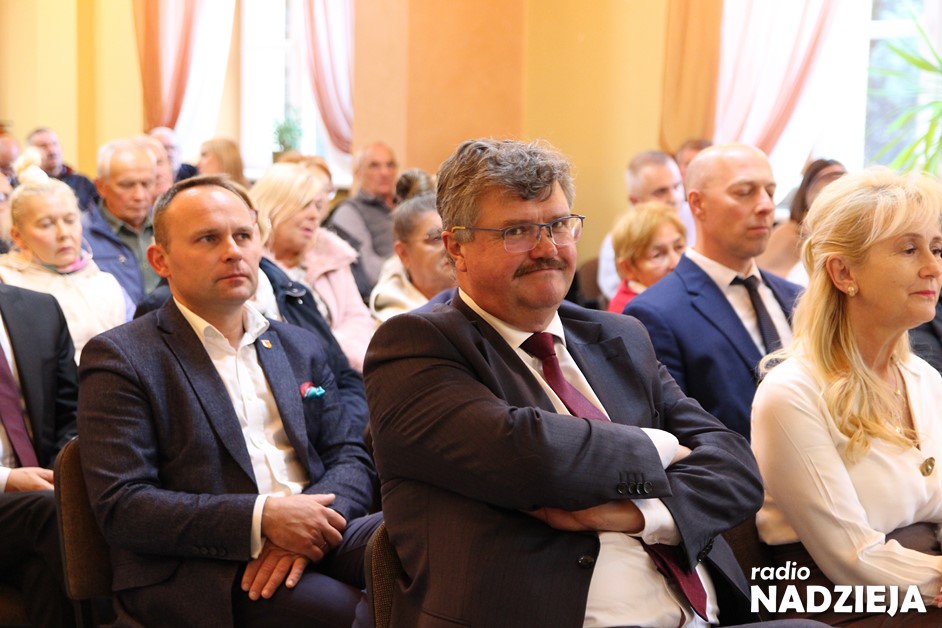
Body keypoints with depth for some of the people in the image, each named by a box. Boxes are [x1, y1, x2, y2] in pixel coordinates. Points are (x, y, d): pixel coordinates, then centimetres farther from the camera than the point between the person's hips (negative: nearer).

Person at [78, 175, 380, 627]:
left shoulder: (300, 348, 21)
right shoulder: (120, 357, 2)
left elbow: (351, 457, 15)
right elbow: (120, 506, -7)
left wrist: (311, 521, -9)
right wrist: (262, 518, -18)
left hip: (311, 541, 6)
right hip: (196, 570, -6)